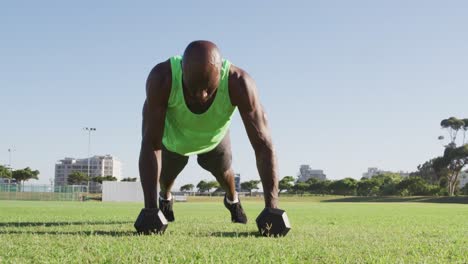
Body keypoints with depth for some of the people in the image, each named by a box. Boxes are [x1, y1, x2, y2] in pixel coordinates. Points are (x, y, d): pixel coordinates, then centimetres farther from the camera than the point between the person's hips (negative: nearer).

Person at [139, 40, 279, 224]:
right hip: (174, 137, 0)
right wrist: (150, 209, -49)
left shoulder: (238, 83, -43)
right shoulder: (162, 78, -44)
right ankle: (165, 199, 61)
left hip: (214, 137, 0)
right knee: (166, 175, 24)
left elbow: (263, 146, -42)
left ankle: (232, 200, 60)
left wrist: (272, 208, -50)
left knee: (223, 171, 24)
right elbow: (151, 144, -42)